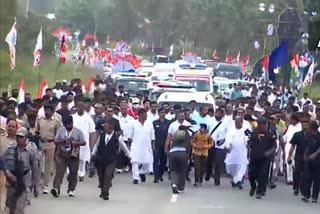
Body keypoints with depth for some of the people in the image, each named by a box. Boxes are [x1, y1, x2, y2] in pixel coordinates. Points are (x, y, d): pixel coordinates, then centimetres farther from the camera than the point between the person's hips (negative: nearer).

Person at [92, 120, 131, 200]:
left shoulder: (117, 137, -8)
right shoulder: (102, 135, 1)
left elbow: (124, 147, 5)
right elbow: (96, 145, 16)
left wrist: (129, 156, 13)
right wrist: (93, 155, 15)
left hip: (111, 161, -4)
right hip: (100, 160, 4)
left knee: (108, 176, -14)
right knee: (101, 176, 10)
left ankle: (105, 194, -10)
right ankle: (103, 191, 30)